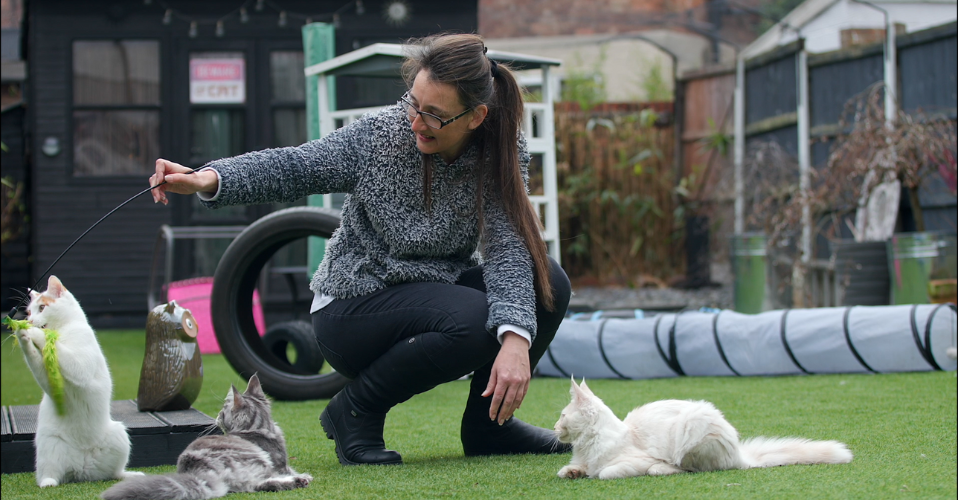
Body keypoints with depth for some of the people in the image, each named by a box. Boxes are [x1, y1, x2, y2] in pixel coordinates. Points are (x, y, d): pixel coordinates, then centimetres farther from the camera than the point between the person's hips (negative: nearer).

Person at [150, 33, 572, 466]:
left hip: (437, 291, 4)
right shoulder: (380, 135, -16)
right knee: (475, 320, -31)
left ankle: (488, 422, 2)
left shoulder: (502, 156, -10)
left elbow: (508, 248, -20)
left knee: (549, 283, -17)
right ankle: (354, 410, -10)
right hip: (350, 309, -4)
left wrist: (516, 340, -37)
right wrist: (207, 180, -33)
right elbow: (292, 167, -14)